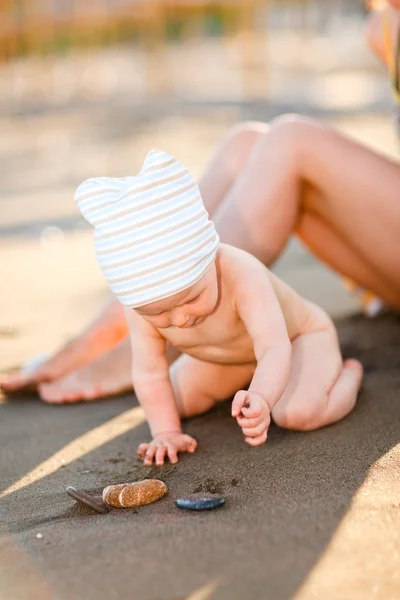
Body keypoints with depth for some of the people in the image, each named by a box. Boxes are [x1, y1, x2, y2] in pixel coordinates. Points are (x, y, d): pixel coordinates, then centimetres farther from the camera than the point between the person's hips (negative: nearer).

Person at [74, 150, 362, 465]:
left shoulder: (243, 276, -43)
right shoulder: (142, 302, -28)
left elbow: (274, 348, -52)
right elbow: (149, 374, -18)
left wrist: (261, 398, -70)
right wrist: (166, 433, -24)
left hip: (300, 335, -6)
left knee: (299, 413, -30)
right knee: (168, 403, 5)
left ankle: (347, 373, 4)